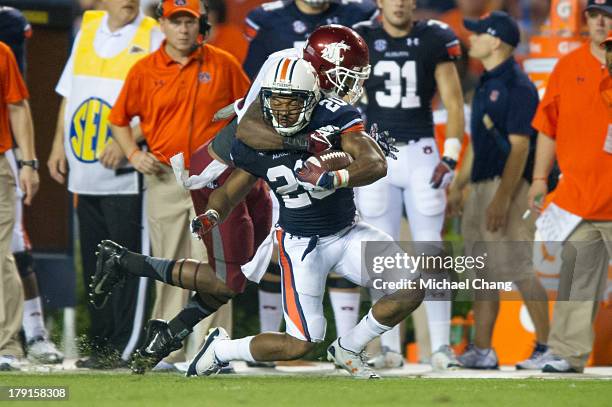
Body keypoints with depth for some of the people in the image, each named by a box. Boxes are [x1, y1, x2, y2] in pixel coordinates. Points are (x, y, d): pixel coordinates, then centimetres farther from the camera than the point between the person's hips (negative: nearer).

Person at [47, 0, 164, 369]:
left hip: (125, 173, -6)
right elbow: (69, 93, 20)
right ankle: (102, 344, 18)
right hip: (85, 171, 6)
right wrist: (60, 144, 13)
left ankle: (123, 348, -2)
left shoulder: (153, 37, -6)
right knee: (94, 263, 11)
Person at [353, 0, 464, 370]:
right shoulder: (361, 40, 2)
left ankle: (441, 346, -1)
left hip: (421, 152, 0)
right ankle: (391, 347, 6)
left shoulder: (434, 39, 1)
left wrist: (450, 157, -5)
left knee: (432, 252, -3)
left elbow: (453, 102, 3)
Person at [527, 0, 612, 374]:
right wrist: (540, 178, 11)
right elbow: (549, 127, 14)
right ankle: (569, 354, 4)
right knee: (577, 277, 3)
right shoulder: (569, 67, 11)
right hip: (577, 193, 3)